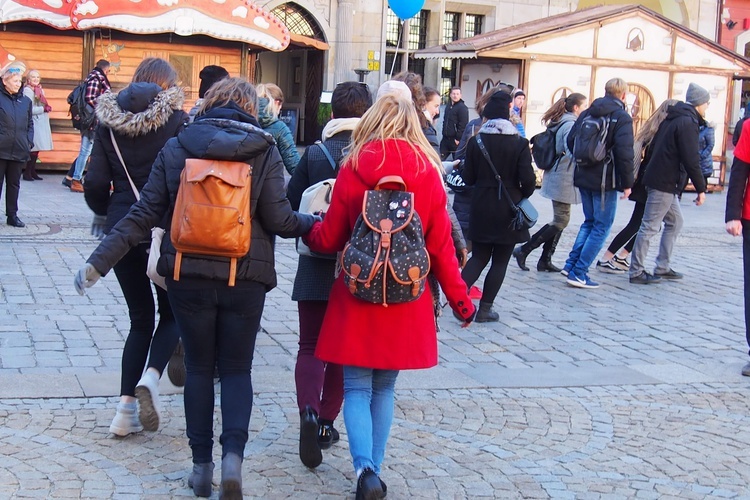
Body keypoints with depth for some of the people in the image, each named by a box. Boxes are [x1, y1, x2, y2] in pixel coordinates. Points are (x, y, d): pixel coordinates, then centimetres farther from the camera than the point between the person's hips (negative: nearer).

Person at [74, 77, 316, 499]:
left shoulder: (177, 148, 2)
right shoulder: (264, 150, -2)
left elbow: (146, 213, -3)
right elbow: (279, 219, -8)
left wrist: (99, 262, 0)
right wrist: (311, 224, 13)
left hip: (188, 276, 1)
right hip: (245, 278, -1)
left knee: (199, 367, 14)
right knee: (237, 369, 11)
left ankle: (202, 465, 15)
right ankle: (233, 453, -7)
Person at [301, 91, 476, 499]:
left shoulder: (353, 167, -6)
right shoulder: (427, 170, -3)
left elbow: (329, 239, 0)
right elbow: (440, 245, -1)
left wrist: (305, 229, 22)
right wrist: (459, 298, 9)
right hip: (406, 298, 2)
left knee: (357, 388, 6)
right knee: (384, 388, 17)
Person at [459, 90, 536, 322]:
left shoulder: (476, 141, -3)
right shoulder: (519, 143, -10)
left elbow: (468, 177, -2)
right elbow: (527, 179, -13)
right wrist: (523, 195, 7)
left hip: (481, 208, 3)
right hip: (508, 210, -3)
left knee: (478, 257, 14)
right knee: (500, 261, 9)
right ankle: (485, 309, 9)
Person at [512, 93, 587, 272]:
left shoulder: (559, 123, 13)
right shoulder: (570, 125, -16)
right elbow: (574, 152, -24)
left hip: (557, 176, 10)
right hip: (564, 179, -10)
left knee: (560, 219, 12)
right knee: (561, 221, -4)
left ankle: (545, 260, 12)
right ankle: (524, 250, -3)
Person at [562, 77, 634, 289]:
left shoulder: (587, 113, 8)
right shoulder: (622, 117, -11)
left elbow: (571, 141, 9)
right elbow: (624, 153, -19)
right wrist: (627, 183, -12)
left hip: (583, 177, 7)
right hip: (605, 180, -7)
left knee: (590, 221, 21)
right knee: (601, 226, 2)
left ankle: (571, 264, 15)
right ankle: (579, 273, -1)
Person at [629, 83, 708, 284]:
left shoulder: (672, 119, 14)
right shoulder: (688, 123, -15)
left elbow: (655, 147, 19)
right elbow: (691, 160, -19)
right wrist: (701, 188, -13)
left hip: (660, 179, 10)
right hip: (665, 183, -10)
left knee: (675, 221, 18)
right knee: (650, 226, -4)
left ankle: (662, 267, 22)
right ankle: (636, 272, 1)